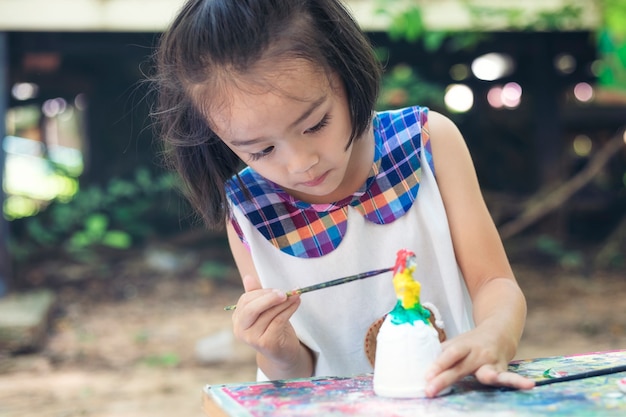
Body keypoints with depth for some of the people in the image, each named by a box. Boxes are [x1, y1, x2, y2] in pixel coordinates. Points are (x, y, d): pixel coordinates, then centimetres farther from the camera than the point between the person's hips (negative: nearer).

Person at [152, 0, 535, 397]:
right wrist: (281, 355, -21)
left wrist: (494, 338, -27)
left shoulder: (429, 141, -8)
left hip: (454, 396, 1)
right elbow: (300, 373, 0)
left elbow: (494, 282, -7)